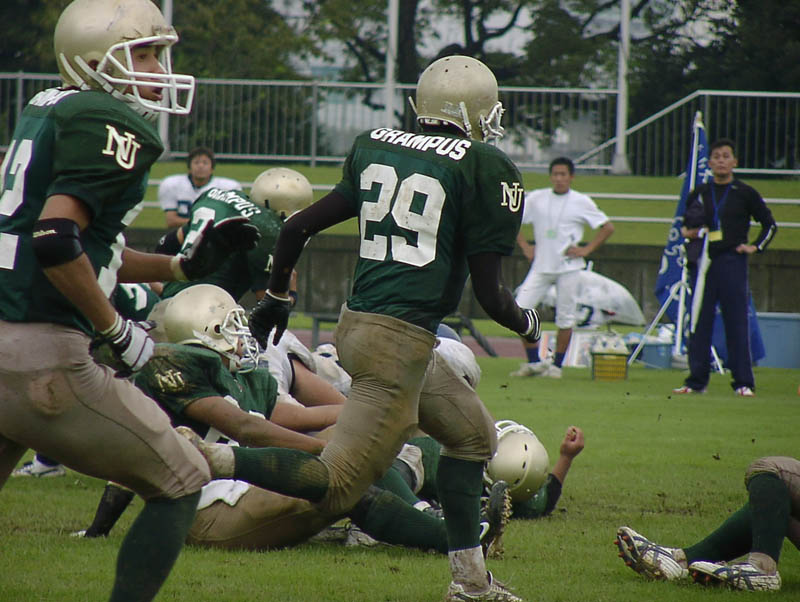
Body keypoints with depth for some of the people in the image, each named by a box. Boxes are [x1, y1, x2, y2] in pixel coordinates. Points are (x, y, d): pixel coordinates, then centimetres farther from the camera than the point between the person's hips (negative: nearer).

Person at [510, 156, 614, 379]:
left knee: (565, 317, -1)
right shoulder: (536, 198, 6)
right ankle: (534, 362, 3)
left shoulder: (581, 202, 0)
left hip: (569, 267, -2)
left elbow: (607, 227, 3)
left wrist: (586, 249, -4)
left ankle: (556, 365, 12)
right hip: (541, 266, 2)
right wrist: (524, 246, 6)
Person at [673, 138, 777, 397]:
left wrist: (756, 247, 0)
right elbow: (686, 227, 20)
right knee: (699, 323, 3)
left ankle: (744, 382, -2)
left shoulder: (745, 194, 4)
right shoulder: (699, 194, 12)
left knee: (737, 324, -5)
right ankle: (696, 381, 9)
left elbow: (769, 224, 12)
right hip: (704, 264, 3)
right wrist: (688, 233, -2)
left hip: (733, 262, -3)